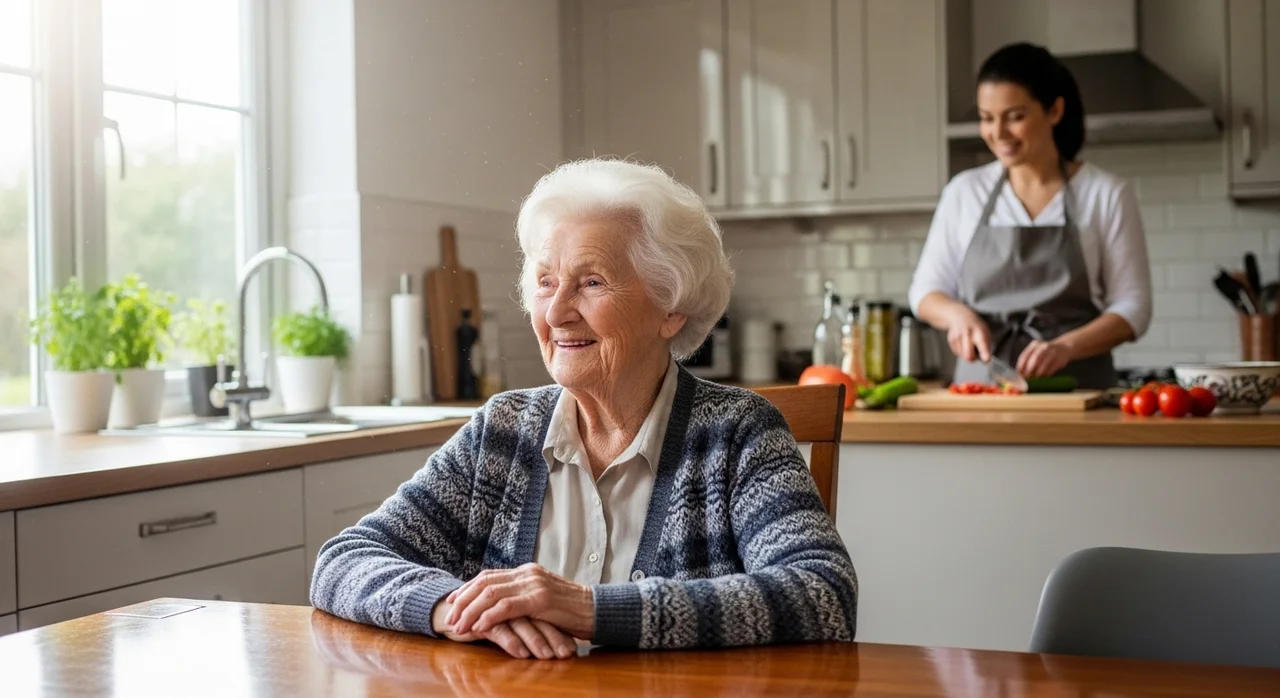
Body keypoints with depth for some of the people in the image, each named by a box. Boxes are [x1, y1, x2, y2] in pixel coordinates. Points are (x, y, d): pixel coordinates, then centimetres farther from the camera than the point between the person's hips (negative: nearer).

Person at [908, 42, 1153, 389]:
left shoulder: (1107, 194, 2)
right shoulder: (964, 192, 8)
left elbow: (1132, 307, 0)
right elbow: (925, 290, 14)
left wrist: (1066, 346, -16)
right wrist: (958, 314, -8)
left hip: (1075, 389, -2)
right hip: (978, 388, 2)